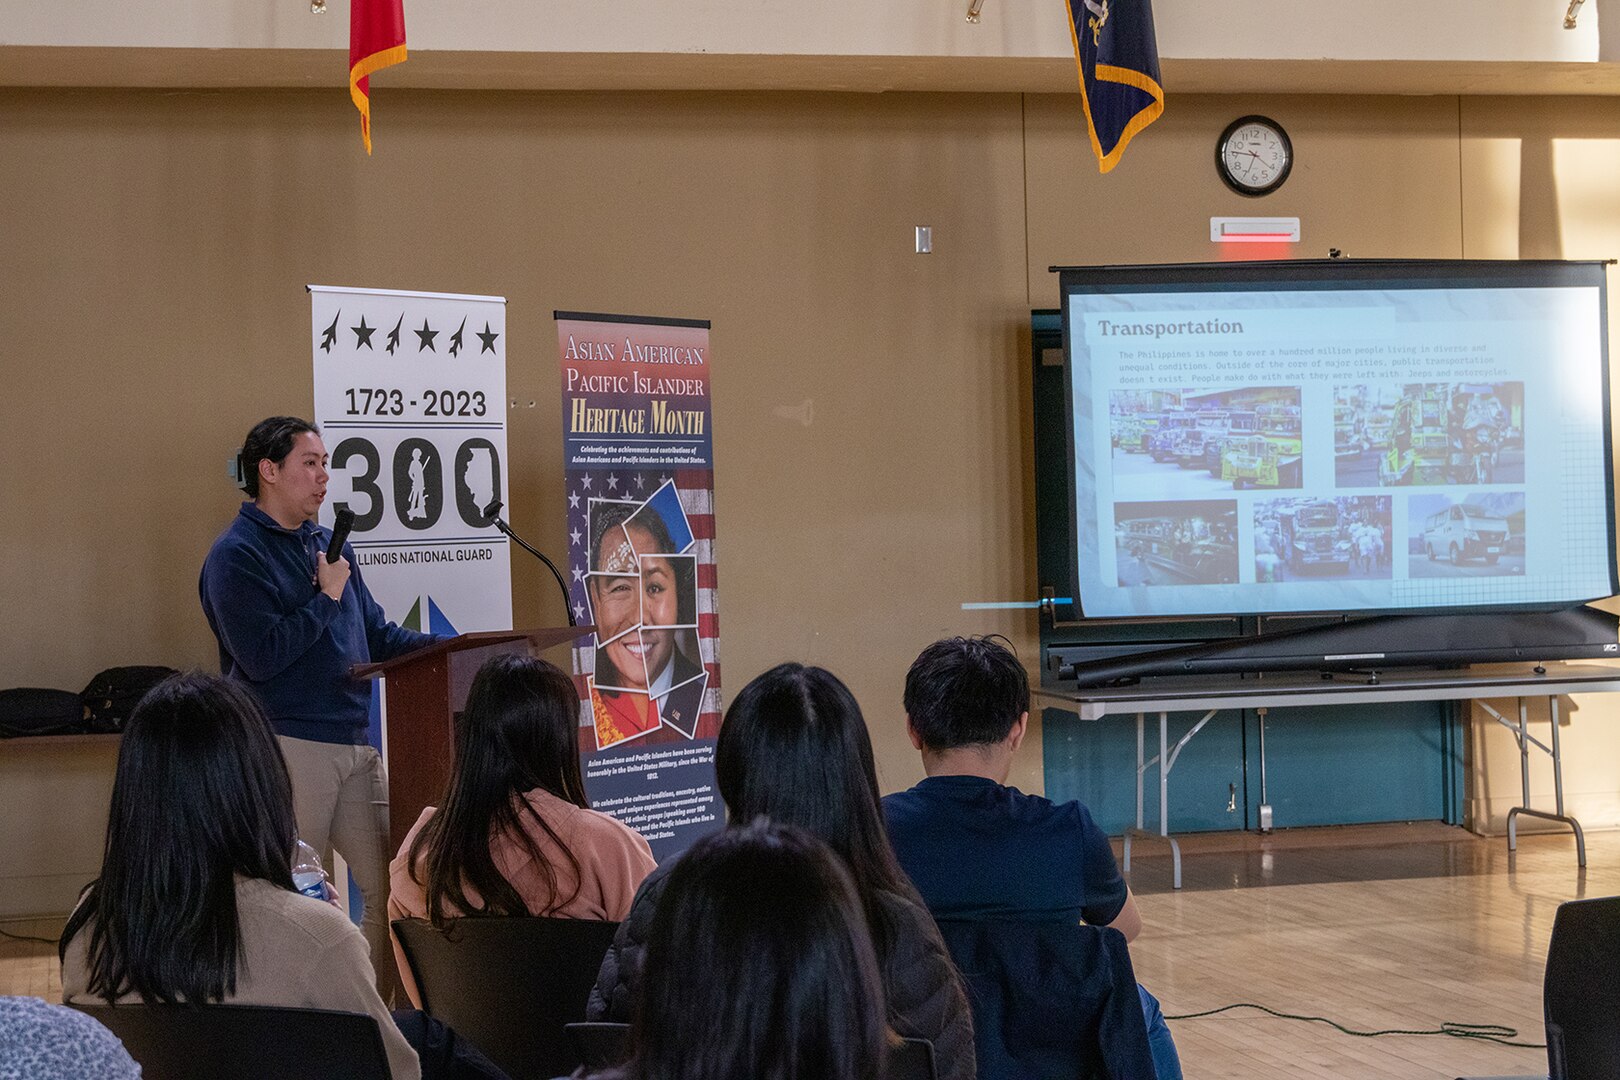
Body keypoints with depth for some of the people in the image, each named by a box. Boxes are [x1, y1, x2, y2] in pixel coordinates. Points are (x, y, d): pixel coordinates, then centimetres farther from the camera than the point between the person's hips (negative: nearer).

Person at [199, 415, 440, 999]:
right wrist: (325, 597, -10)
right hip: (288, 746, -8)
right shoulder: (236, 555, -8)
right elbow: (261, 656, -19)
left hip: (355, 743, 8)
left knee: (392, 887, 6)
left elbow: (377, 635, 20)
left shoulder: (329, 544, 17)